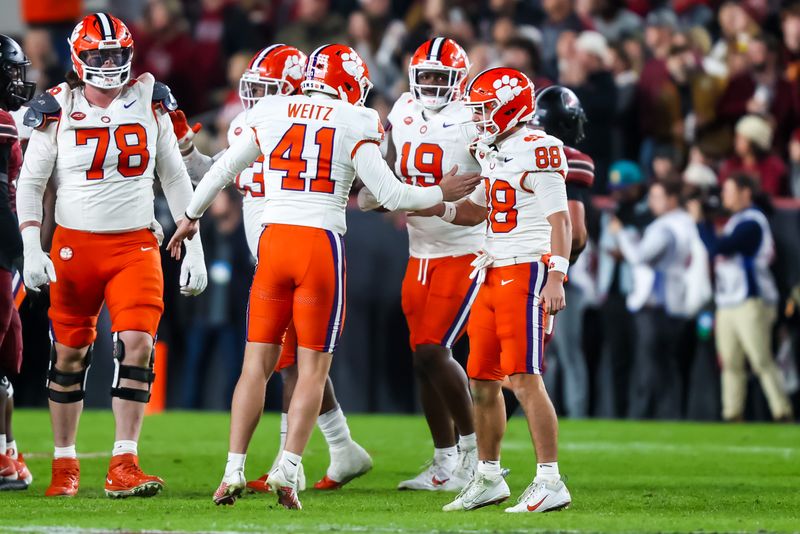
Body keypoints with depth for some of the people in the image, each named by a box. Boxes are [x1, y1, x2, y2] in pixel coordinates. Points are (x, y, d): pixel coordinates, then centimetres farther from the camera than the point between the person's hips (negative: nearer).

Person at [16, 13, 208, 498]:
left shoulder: (149, 102, 3)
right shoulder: (58, 109, -2)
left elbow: (175, 177, 9)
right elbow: (30, 184, 2)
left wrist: (194, 248, 5)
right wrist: (32, 249, -9)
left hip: (136, 244, 1)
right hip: (75, 244, -1)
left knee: (138, 344, -14)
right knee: (69, 353, 6)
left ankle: (124, 466, -14)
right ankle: (65, 464, 21)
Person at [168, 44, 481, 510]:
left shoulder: (270, 114, 8)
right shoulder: (355, 125, -2)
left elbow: (224, 170, 17)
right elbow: (389, 194, -3)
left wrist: (191, 217, 32)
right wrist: (441, 194, 13)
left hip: (274, 241, 3)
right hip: (322, 245, -3)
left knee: (258, 362, 9)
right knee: (313, 367, 5)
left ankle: (235, 470, 4)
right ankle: (288, 469, -7)